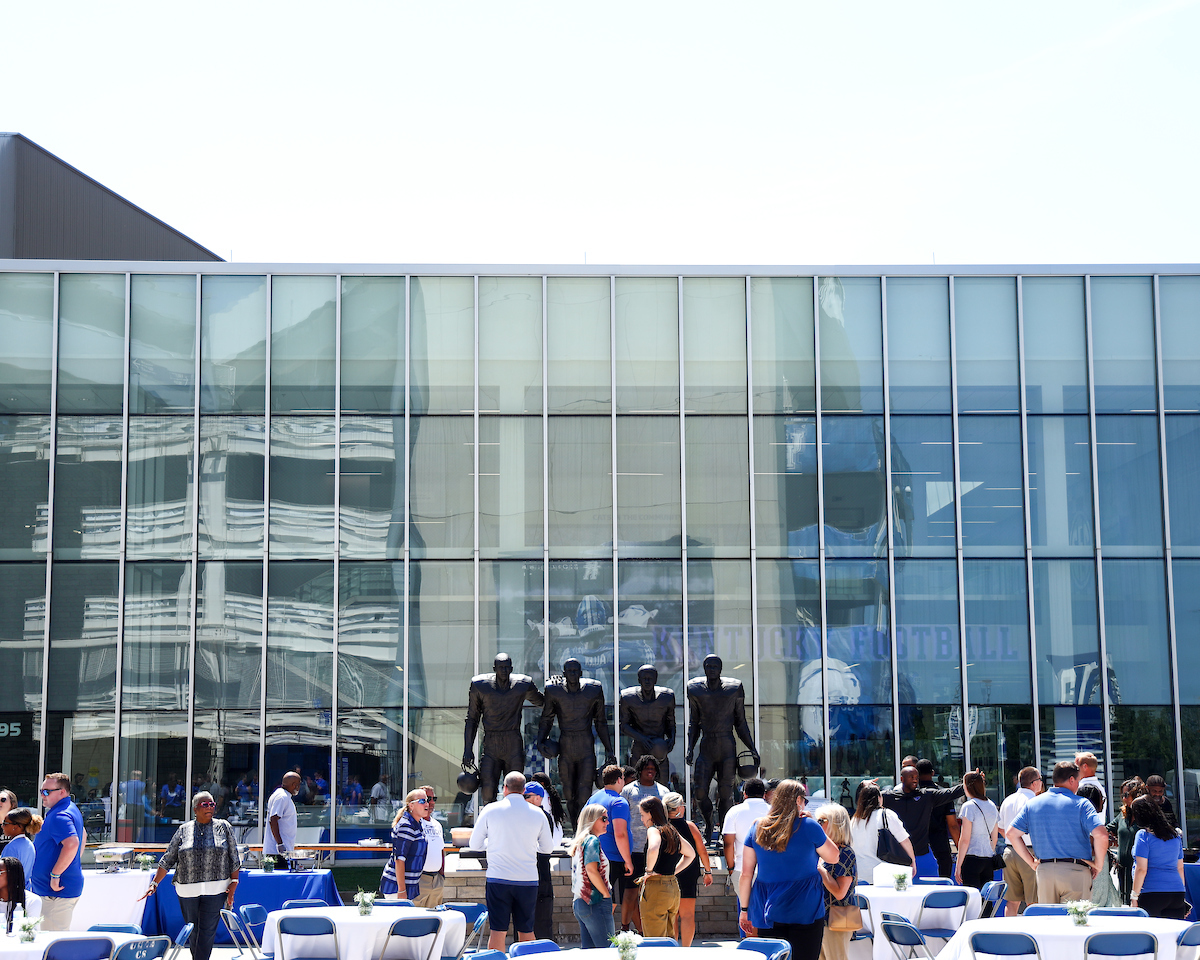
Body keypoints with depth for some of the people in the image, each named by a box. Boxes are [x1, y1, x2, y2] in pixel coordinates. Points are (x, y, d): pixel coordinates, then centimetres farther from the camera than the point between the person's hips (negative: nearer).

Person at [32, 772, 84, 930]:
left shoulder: (59, 816, -19)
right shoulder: (72, 810, 16)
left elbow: (72, 844, -33)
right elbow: (83, 836, 32)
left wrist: (55, 875, -27)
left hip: (57, 892, -11)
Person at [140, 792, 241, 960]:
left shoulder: (223, 827, 5)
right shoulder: (184, 830, 7)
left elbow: (234, 859, 6)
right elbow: (168, 859, 7)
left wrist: (233, 883, -3)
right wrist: (154, 884, 0)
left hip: (215, 890, -2)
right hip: (187, 890, 2)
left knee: (207, 932, -8)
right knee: (193, 932, 9)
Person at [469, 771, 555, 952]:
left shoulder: (490, 810, -2)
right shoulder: (538, 814, 2)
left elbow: (475, 844, 5)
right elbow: (548, 847, 12)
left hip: (498, 878, -1)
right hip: (528, 880, 1)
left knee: (497, 931, -1)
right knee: (526, 931, 9)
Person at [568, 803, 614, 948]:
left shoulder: (579, 842, 16)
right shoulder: (593, 841, -11)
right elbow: (592, 870, -21)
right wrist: (607, 894, -12)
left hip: (578, 903, 9)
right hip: (596, 903, -9)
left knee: (588, 949, 10)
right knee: (606, 951, -8)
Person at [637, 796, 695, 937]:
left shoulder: (654, 830, -9)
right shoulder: (672, 831, 14)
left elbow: (653, 849, -32)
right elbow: (691, 854, 28)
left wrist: (649, 871, -17)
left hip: (656, 888, -8)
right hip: (674, 887, 8)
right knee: (669, 938, 16)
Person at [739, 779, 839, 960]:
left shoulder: (757, 828, 6)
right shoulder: (808, 826, -5)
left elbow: (746, 874, 6)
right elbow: (834, 857, 9)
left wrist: (744, 910, 13)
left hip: (767, 913, 4)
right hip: (805, 910, -4)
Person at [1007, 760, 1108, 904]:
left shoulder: (1033, 804, 9)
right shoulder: (1081, 804, -5)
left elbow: (1012, 833, 9)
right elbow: (1101, 835, -15)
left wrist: (1032, 862, 12)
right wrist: (1097, 865, -2)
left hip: (1043, 870, 4)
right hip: (1075, 871, -4)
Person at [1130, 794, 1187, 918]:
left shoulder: (1143, 835, -6)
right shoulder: (1175, 835, 13)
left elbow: (1141, 869, -11)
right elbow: (1180, 868, 19)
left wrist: (1134, 897, -7)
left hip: (1151, 894, -6)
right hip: (1177, 894, 6)